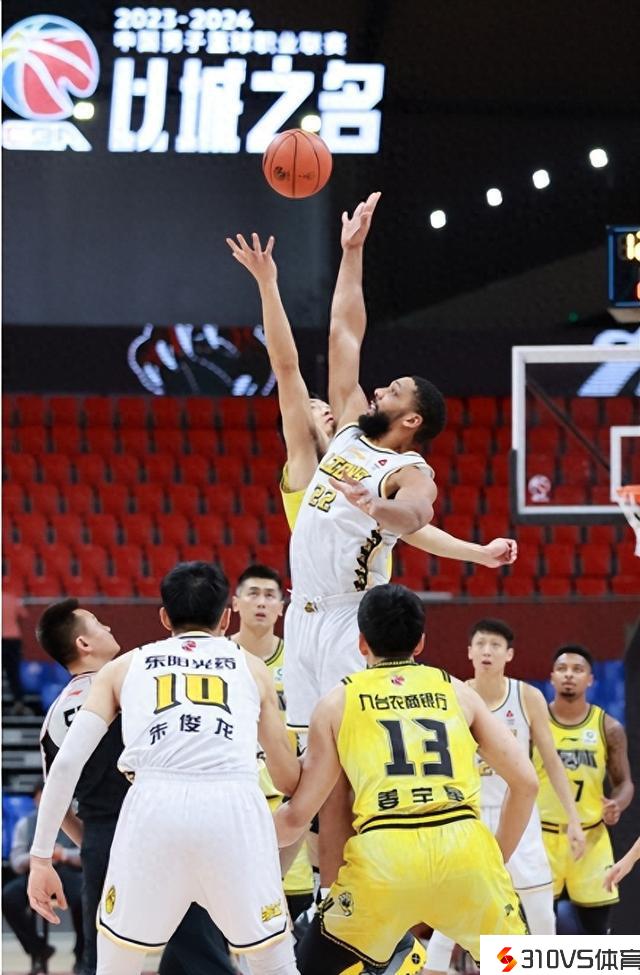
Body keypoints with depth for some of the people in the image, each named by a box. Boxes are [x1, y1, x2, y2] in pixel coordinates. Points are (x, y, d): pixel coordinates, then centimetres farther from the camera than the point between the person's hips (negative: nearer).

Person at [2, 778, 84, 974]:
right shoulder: (25, 824, 12)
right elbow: (16, 863, 5)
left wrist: (65, 854, -23)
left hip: (68, 875, -2)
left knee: (82, 897, -36)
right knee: (8, 897, -28)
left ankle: (81, 955, -11)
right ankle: (38, 950, -7)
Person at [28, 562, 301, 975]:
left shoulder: (123, 667, 24)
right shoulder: (251, 666, 25)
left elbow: (66, 763, 13)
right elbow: (290, 781, 30)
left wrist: (41, 857, 17)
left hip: (155, 806, 0)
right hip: (235, 807, 0)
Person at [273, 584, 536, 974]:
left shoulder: (337, 703, 17)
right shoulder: (457, 692, 20)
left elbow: (297, 816, 16)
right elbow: (526, 781, 16)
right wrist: (498, 859, 27)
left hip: (384, 856, -1)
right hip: (464, 848, 1)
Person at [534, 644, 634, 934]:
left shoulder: (608, 728, 0)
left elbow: (624, 782, 6)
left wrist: (617, 805, -17)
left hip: (590, 836, 1)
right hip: (542, 834, -1)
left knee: (597, 929, 5)